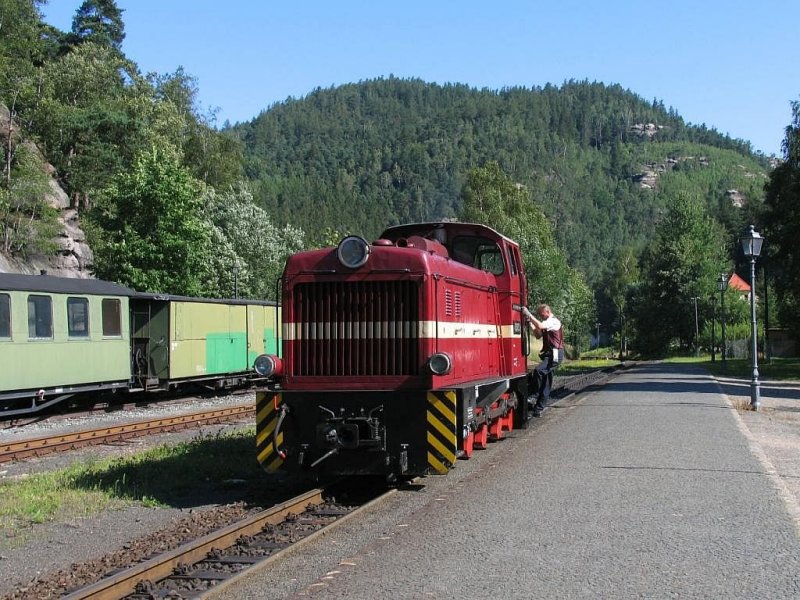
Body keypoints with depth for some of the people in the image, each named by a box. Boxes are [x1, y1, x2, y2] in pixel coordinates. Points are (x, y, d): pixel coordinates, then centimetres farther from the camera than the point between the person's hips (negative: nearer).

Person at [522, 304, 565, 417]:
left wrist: (528, 314, -24)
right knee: (546, 380, 11)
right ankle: (540, 407, 14)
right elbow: (538, 335, 17)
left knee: (538, 370, -28)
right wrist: (531, 324, 4)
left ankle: (536, 396, -21)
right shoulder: (547, 322, 19)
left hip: (555, 355, -10)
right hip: (549, 354, 10)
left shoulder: (554, 321, -11)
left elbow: (540, 326, -27)